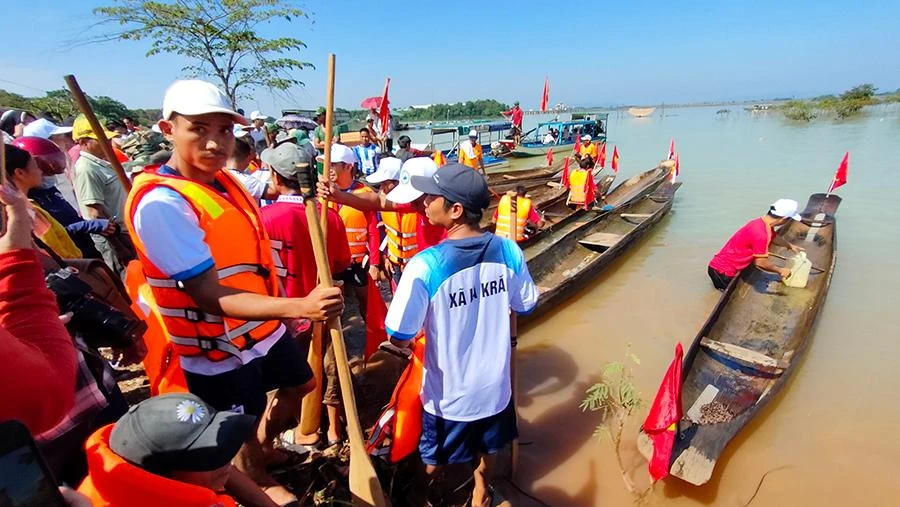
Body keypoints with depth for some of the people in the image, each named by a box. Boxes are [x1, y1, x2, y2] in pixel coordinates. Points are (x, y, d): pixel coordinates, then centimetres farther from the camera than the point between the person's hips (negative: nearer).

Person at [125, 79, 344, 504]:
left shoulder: (224, 179, 0)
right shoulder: (161, 202, -27)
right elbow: (210, 296, -33)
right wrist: (298, 307, -44)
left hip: (263, 324, 8)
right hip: (220, 349, -8)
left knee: (299, 385, 28)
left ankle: (265, 447, 55)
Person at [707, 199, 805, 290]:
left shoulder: (763, 222, 4)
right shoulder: (761, 233, -26)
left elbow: (774, 237, 30)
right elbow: (761, 262, -21)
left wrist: (790, 246, 41)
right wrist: (780, 271, -6)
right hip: (722, 271, -9)